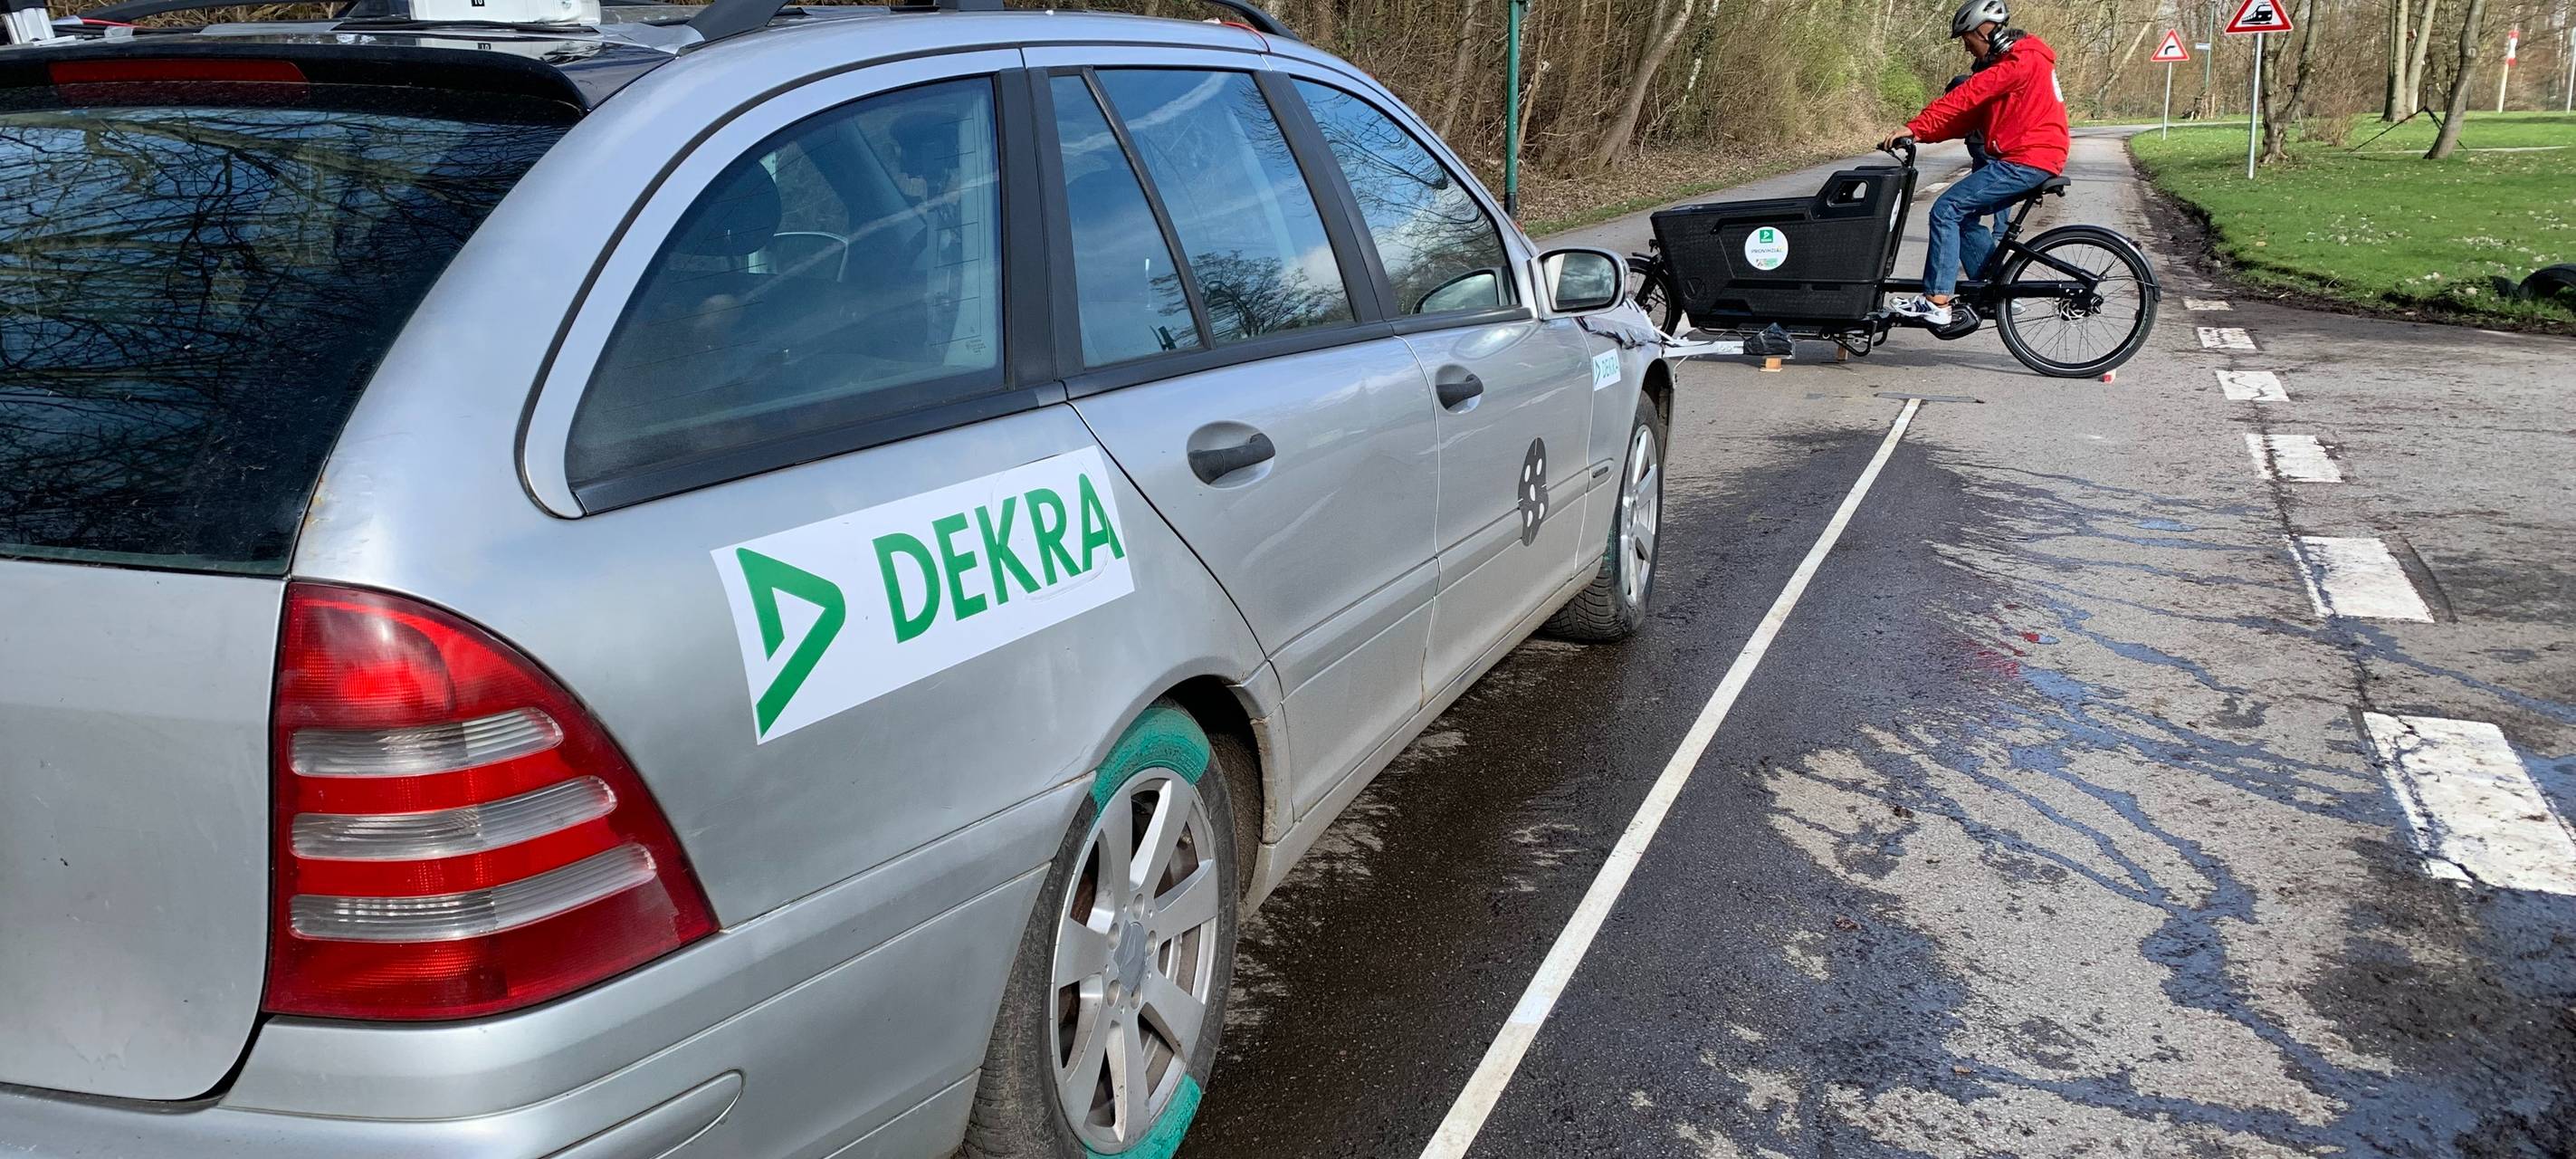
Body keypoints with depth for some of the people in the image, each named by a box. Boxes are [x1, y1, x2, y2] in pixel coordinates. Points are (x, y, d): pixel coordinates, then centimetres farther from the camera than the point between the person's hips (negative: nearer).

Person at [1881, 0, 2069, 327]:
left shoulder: (2021, 61, -13)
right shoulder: (2012, 61, 21)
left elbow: (1964, 99, -23)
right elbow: (1971, 115, 13)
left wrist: (1914, 127, -23)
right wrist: (1921, 133, 2)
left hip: (2026, 162, -10)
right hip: (2028, 160, 10)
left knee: (1947, 210, -14)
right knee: (1965, 214, 15)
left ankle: (1936, 303, -15)